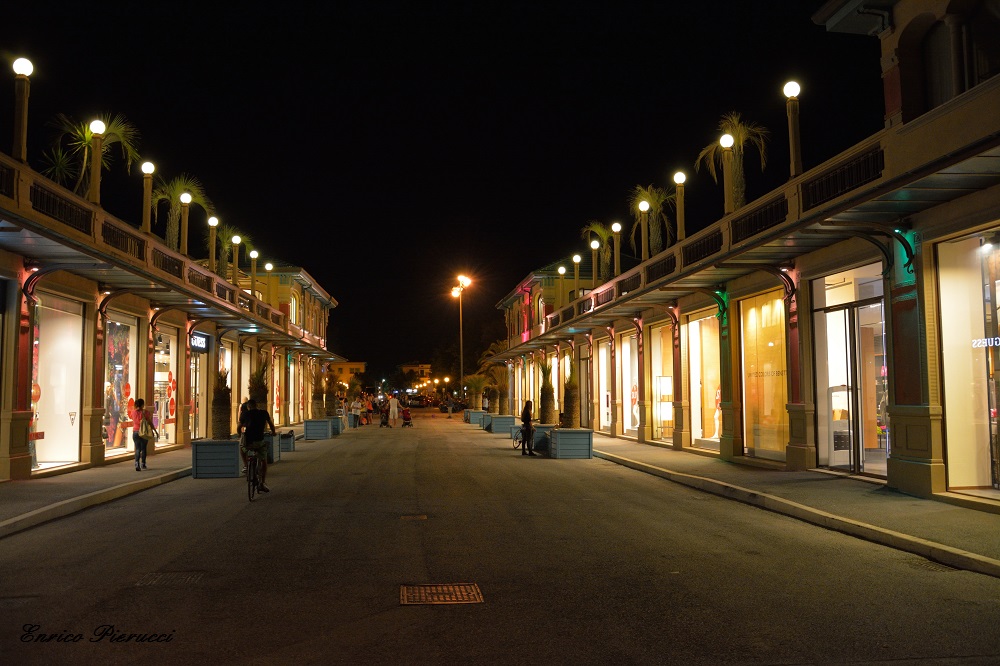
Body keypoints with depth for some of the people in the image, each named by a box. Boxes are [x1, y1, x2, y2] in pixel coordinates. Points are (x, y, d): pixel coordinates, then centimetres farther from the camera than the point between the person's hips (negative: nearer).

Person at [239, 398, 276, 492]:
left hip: (247, 442, 0)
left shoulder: (246, 414, 6)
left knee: (241, 446, 36)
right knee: (263, 461, 17)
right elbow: (271, 424, 26)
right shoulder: (264, 413, 10)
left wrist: (241, 435, 35)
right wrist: (273, 432, 46)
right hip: (259, 442, 0)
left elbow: (238, 428, 12)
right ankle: (261, 484, 10)